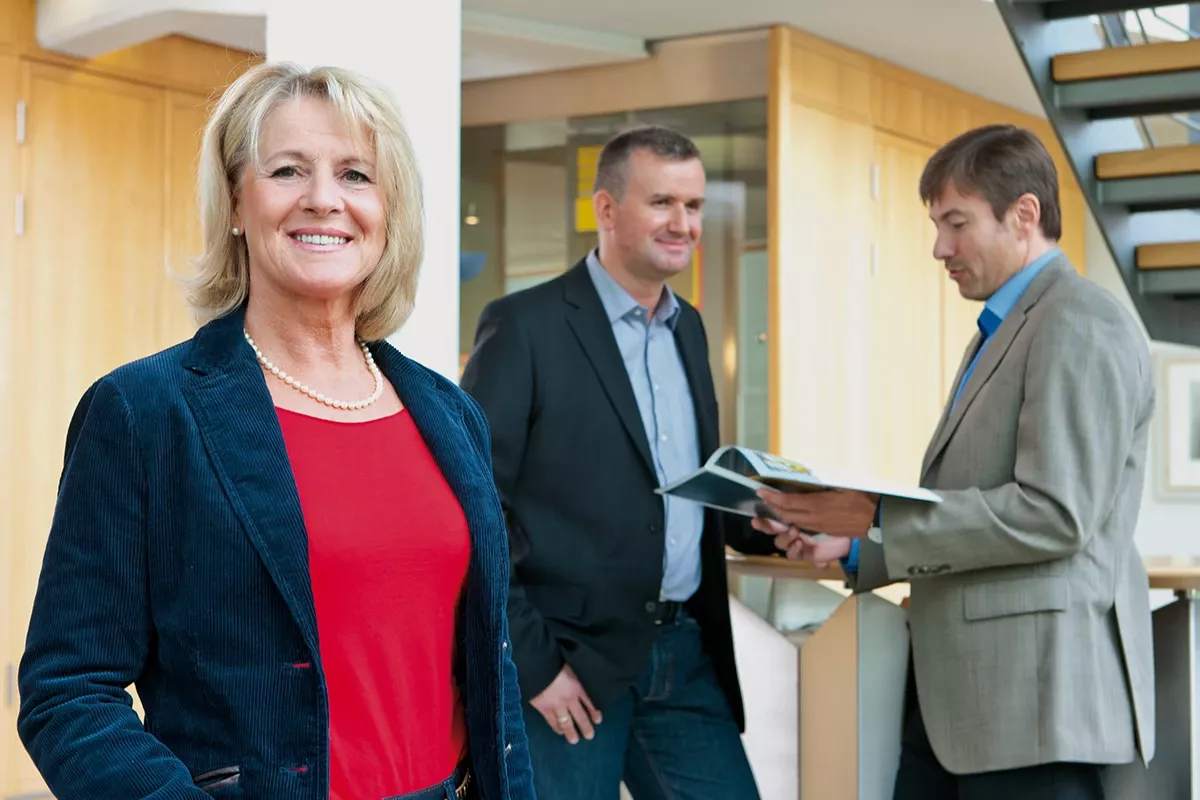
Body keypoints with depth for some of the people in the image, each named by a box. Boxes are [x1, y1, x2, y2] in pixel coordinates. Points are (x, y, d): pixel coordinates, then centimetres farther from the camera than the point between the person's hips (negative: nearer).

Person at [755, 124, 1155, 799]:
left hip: (1033, 689, -9)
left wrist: (879, 518, -19)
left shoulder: (1080, 326, -11)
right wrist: (852, 546, 9)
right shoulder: (1002, 332, 20)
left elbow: (1056, 514, -21)